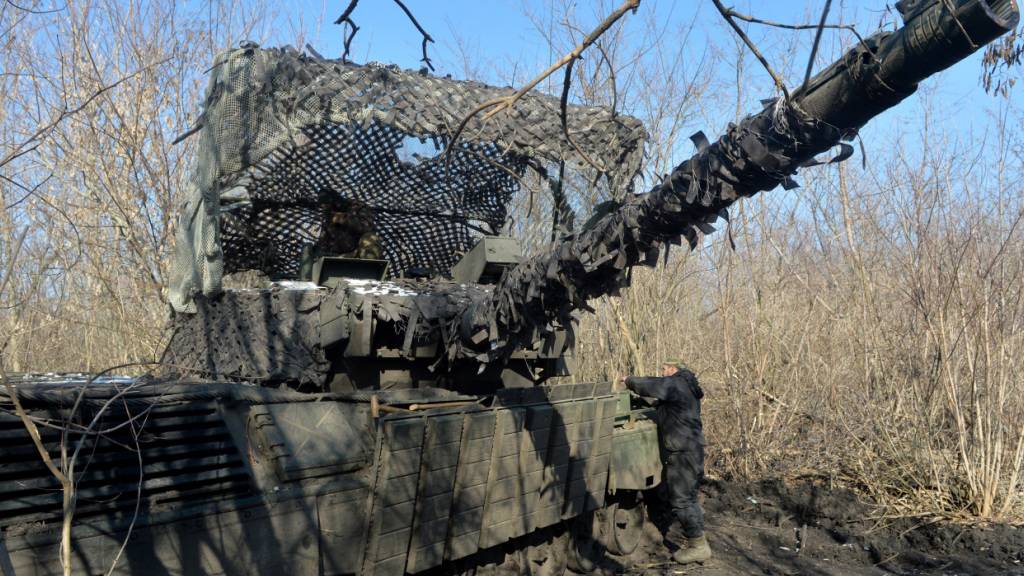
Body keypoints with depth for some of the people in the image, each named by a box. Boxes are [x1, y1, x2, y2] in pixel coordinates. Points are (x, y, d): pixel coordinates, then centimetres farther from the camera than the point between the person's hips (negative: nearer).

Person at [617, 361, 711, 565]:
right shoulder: (685, 387, 18)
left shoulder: (675, 384, -13)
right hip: (691, 450, 10)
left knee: (681, 500, -6)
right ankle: (697, 543, 23)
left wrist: (628, 380, 5)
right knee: (688, 498, 16)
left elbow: (648, 385, -12)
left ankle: (699, 546, -1)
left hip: (682, 453, -10)